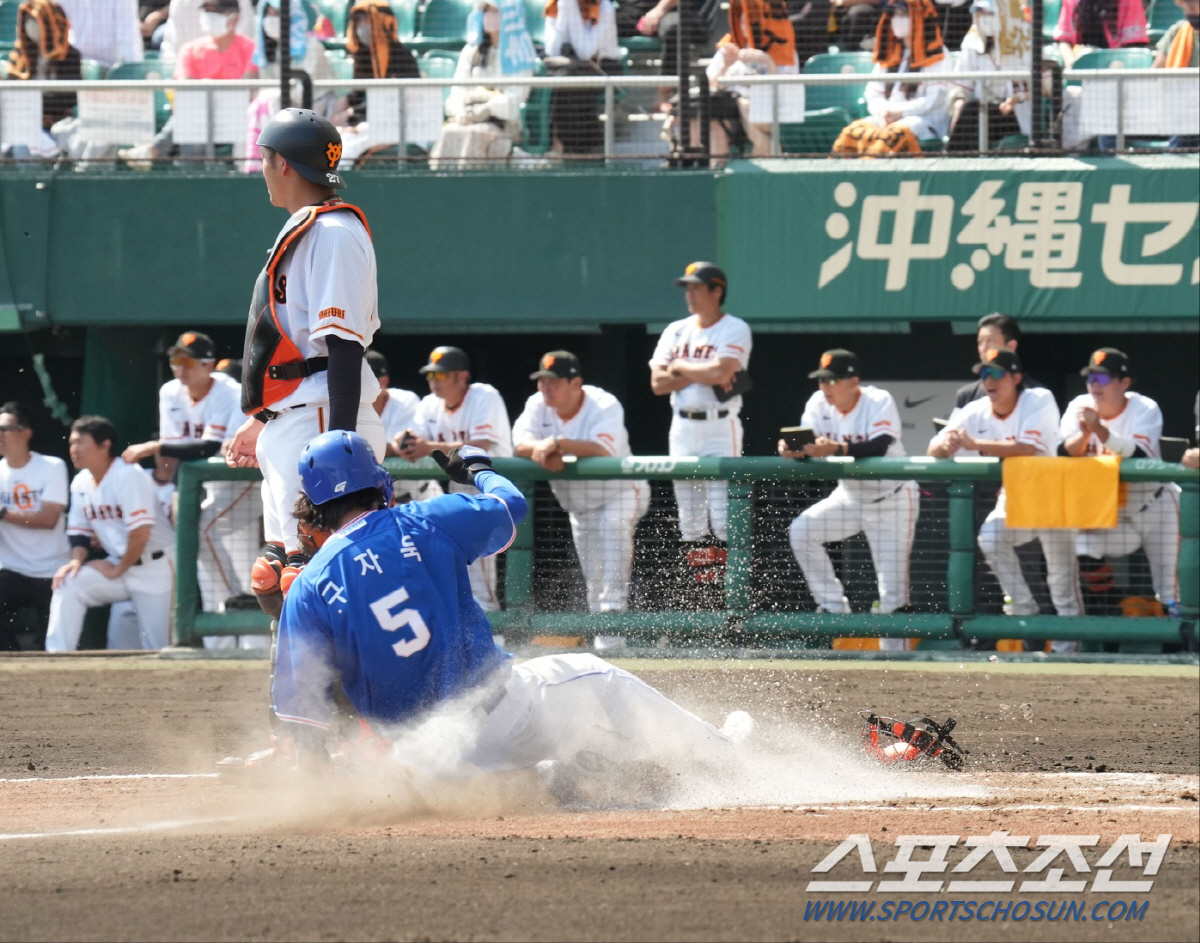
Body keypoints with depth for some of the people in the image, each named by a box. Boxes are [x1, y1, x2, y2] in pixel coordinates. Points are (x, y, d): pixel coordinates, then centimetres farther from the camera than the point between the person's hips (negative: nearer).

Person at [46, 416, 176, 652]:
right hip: (117, 565, 7)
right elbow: (80, 531, 13)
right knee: (68, 585, -13)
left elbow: (140, 533, -24)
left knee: (155, 645, -10)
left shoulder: (128, 476, -19)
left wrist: (118, 570, -15)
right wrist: (76, 560, -7)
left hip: (154, 568, -7)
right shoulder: (81, 483, 5)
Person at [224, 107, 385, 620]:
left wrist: (340, 445, -26)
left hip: (323, 423, -11)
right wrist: (262, 421, 33)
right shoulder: (303, 230, 20)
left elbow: (344, 347, -20)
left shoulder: (334, 232, -12)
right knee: (272, 585, 13)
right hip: (290, 427, 11)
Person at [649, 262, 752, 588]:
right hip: (682, 428, 6)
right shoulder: (676, 331, 13)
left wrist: (680, 367, -5)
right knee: (690, 522, 6)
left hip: (720, 429, -6)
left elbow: (722, 371, -20)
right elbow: (658, 383, 3)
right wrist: (702, 373, -9)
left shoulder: (735, 330, -4)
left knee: (723, 518, -13)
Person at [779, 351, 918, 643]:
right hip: (850, 496, 6)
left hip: (892, 500, -6)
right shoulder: (819, 405, -8)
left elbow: (879, 448, -39)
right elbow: (807, 448, -16)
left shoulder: (879, 402, -23)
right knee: (801, 531, -14)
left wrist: (836, 449, -54)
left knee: (893, 588, -8)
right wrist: (791, 450, -40)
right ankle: (833, 605, -2)